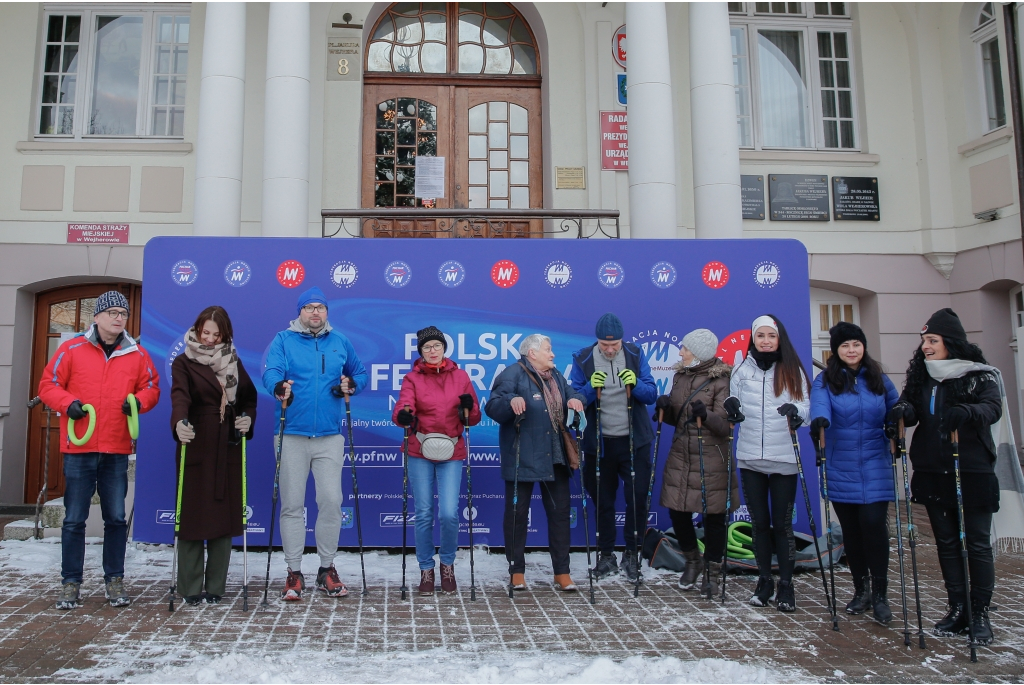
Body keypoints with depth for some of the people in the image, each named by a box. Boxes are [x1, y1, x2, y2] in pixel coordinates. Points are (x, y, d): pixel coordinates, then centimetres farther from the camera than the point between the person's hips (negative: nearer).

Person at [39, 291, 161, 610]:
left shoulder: (137, 354, 5)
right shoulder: (72, 349, 0)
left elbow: (152, 387, 11)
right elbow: (48, 384, 3)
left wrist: (139, 400, -10)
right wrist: (68, 403, -15)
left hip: (117, 451, 2)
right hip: (79, 450, -2)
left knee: (116, 518, 8)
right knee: (74, 519, 6)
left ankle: (114, 580, 21)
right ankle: (71, 583, 19)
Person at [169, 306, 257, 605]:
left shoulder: (234, 363, 13)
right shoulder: (183, 362, -1)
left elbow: (250, 397, 18)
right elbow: (179, 395, -19)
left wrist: (248, 418, -3)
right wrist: (179, 422, -38)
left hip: (228, 449, 4)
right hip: (195, 448, -3)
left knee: (225, 514, 5)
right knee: (193, 514, -1)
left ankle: (215, 586, 15)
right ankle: (190, 588, 10)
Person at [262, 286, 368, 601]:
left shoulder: (340, 342, 12)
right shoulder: (283, 340, 4)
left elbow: (360, 373, 19)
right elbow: (271, 371, -12)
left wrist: (351, 384, -4)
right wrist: (279, 388, -34)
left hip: (329, 436, 2)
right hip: (292, 435, -1)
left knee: (331, 501, 0)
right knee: (292, 504, 4)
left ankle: (327, 569, 16)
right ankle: (294, 572, 16)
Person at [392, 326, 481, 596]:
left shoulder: (460, 376, 8)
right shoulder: (412, 378, 4)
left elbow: (473, 420, 9)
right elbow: (402, 408, -14)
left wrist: (469, 408, -13)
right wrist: (403, 415, -37)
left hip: (451, 454, 0)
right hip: (420, 453, 0)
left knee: (449, 514, -7)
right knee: (424, 514, 3)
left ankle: (448, 564, 19)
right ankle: (426, 569, 21)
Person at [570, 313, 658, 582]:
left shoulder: (636, 355, -2)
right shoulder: (583, 359, -5)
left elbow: (651, 394, -4)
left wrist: (636, 384, -24)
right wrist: (591, 388, -26)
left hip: (635, 441, 0)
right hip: (599, 443, 0)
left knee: (637, 498, 2)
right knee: (603, 501, 9)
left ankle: (631, 554, 20)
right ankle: (606, 555, 24)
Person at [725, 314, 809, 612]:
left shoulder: (792, 370, 4)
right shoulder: (742, 369, 8)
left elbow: (806, 405, -1)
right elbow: (735, 407, 9)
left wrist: (797, 412, -22)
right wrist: (732, 409, -13)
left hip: (784, 457, -1)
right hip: (750, 457, 2)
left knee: (782, 523, 3)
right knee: (759, 523, 10)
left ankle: (786, 585, 14)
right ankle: (764, 581, 23)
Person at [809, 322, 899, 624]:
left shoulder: (879, 379, 8)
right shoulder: (825, 380, 0)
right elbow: (819, 405, -19)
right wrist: (819, 420, -41)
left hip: (875, 466, 0)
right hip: (841, 469, 0)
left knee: (873, 523, -10)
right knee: (851, 529, 9)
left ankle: (880, 594, 4)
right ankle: (861, 590, 25)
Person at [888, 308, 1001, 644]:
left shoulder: (981, 375, -5)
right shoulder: (921, 377, 8)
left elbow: (993, 408, -20)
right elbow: (909, 409, 0)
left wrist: (967, 412, -40)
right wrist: (903, 409, -24)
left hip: (972, 474, -4)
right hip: (933, 474, 5)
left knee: (977, 543, 3)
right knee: (946, 542, 11)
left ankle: (980, 613, 15)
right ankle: (957, 609, 21)